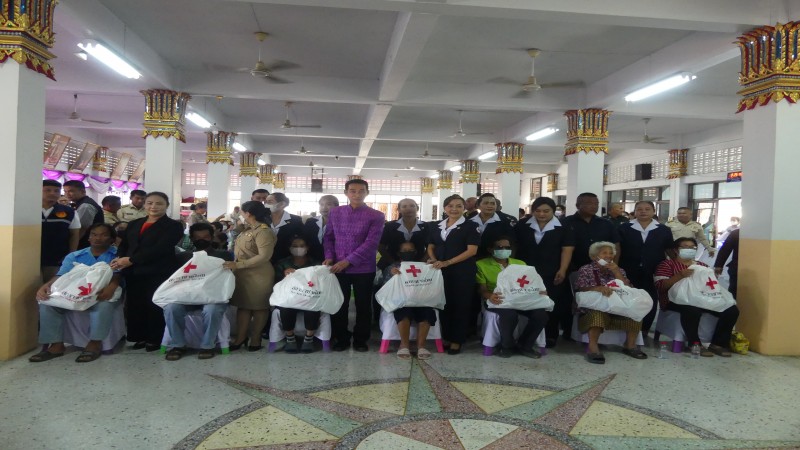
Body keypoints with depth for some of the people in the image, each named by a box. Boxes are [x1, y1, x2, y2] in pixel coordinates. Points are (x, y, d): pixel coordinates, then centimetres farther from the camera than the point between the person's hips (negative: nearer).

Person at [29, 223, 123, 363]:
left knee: (104, 303, -39)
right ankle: (56, 344, -19)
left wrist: (111, 288, -40)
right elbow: (61, 276, 1)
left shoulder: (117, 255, 1)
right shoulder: (74, 256, 14)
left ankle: (95, 343, -30)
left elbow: (118, 276, -15)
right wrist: (46, 286, -23)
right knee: (47, 301, -20)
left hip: (103, 296, -4)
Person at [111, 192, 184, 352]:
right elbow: (124, 245, 15)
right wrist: (119, 258, -9)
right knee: (135, 306, 5)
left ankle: (155, 339, 14)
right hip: (134, 273, 5)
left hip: (159, 273, -5)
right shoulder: (133, 224, 19)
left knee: (155, 307, 0)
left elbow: (159, 248, -15)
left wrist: (131, 260, -18)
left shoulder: (173, 226, -4)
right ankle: (141, 337, 20)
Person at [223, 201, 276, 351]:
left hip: (258, 275, -9)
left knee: (259, 307, 6)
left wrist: (238, 265, -28)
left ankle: (255, 338, 17)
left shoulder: (263, 231, -19)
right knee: (243, 305, 9)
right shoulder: (249, 229, 10)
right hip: (242, 274, 9)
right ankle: (240, 338, 14)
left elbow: (264, 256, -27)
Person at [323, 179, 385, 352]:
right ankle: (341, 339, 24)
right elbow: (328, 237, 9)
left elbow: (371, 243, -13)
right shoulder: (334, 213, 7)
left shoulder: (376, 216, -4)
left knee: (363, 306, 7)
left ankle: (360, 340, 23)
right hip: (338, 268, 2)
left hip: (363, 269, -2)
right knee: (339, 305, 8)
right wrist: (329, 257, -9)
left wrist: (347, 261, -18)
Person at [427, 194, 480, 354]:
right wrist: (433, 259, -7)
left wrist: (447, 262, -18)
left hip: (463, 272, -4)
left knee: (460, 305, 2)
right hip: (441, 272, 4)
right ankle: (445, 337, 21)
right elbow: (431, 247, 17)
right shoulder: (436, 227, 12)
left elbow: (472, 250, -12)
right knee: (444, 304, 9)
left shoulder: (470, 226, -4)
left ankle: (456, 340, 10)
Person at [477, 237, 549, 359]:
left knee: (541, 313, -25)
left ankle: (524, 345, -1)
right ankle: (507, 345, -7)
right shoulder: (482, 264, 5)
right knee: (510, 314, -38)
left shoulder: (520, 263, 19)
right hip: (498, 301, -4)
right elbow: (481, 288, -2)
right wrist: (489, 296, -26)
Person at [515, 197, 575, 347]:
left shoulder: (563, 229, 1)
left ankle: (551, 335, 14)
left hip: (552, 274, -1)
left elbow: (567, 250, -3)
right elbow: (514, 246, 10)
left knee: (552, 305, 2)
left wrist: (562, 270, -13)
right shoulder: (522, 227, 6)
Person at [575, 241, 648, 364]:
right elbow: (580, 289, -12)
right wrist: (597, 288, -31)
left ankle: (630, 345, -6)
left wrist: (616, 272, -7)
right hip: (594, 309, -4)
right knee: (598, 314, -37)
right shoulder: (585, 270, 5)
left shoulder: (619, 270, 17)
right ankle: (593, 348, -37)